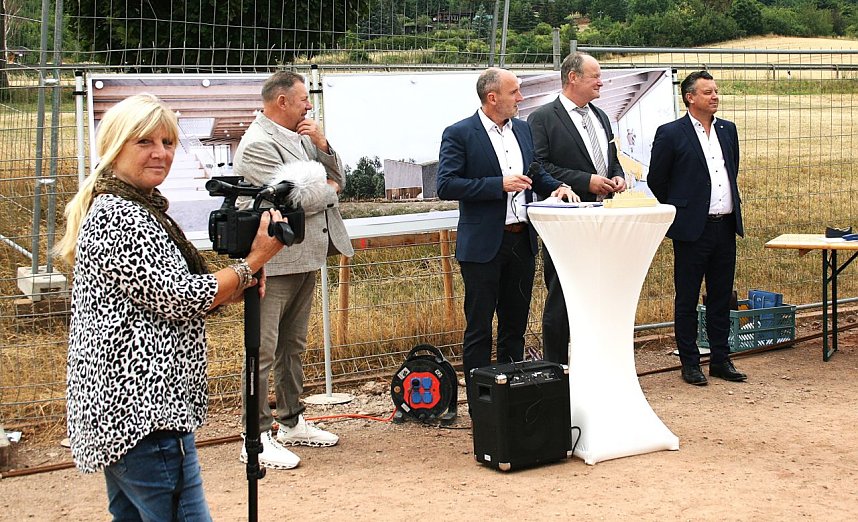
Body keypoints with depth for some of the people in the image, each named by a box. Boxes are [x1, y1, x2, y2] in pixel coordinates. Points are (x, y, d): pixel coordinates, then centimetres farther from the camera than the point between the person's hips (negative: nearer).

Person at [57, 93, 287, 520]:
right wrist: (253, 261, -10)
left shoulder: (141, 209, 17)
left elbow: (164, 300, 19)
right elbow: (175, 298, -17)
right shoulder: (118, 216, -14)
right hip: (143, 409, -11)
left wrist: (235, 289, 3)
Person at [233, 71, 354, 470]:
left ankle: (291, 422, 30)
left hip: (306, 257, 10)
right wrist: (328, 189, -3)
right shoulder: (258, 144, -14)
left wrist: (322, 145, -1)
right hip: (275, 261, -10)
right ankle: (257, 439, -1)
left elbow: (337, 178, 16)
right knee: (263, 351, -6)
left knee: (293, 346, 18)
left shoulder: (299, 137, 14)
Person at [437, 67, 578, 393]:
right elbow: (446, 186, -16)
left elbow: (536, 174, 21)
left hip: (522, 241, 6)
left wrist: (556, 187, -1)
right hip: (484, 245, -6)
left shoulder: (523, 130, 12)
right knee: (479, 328, 1)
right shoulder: (459, 134, -8)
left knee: (515, 324, 14)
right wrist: (499, 185, -20)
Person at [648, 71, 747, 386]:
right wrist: (672, 217, 4)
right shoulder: (670, 134, -7)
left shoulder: (728, 130, 11)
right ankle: (690, 363, 12)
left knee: (721, 298, 11)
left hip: (726, 227, 6)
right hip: (692, 229, -5)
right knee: (687, 299, 3)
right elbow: (656, 182, -1)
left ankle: (720, 360, 20)